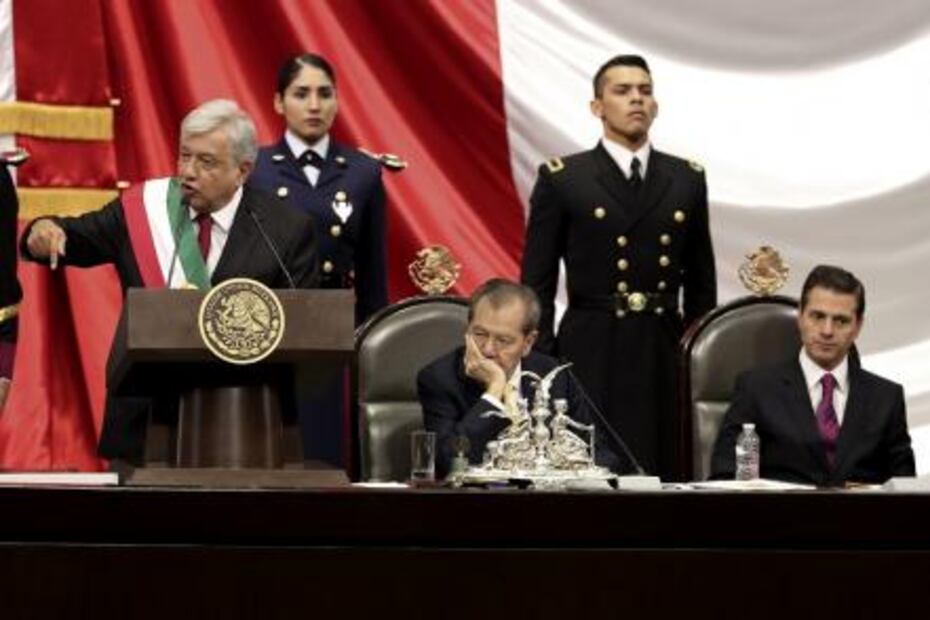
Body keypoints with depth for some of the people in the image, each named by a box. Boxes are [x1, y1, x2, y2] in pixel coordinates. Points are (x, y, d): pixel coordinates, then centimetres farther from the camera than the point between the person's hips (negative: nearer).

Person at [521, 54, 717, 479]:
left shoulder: (687, 180, 12)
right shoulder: (562, 180, 3)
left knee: (666, 477, 0)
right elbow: (537, 286, 3)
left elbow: (701, 284, 16)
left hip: (666, 360, 3)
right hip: (592, 359, -3)